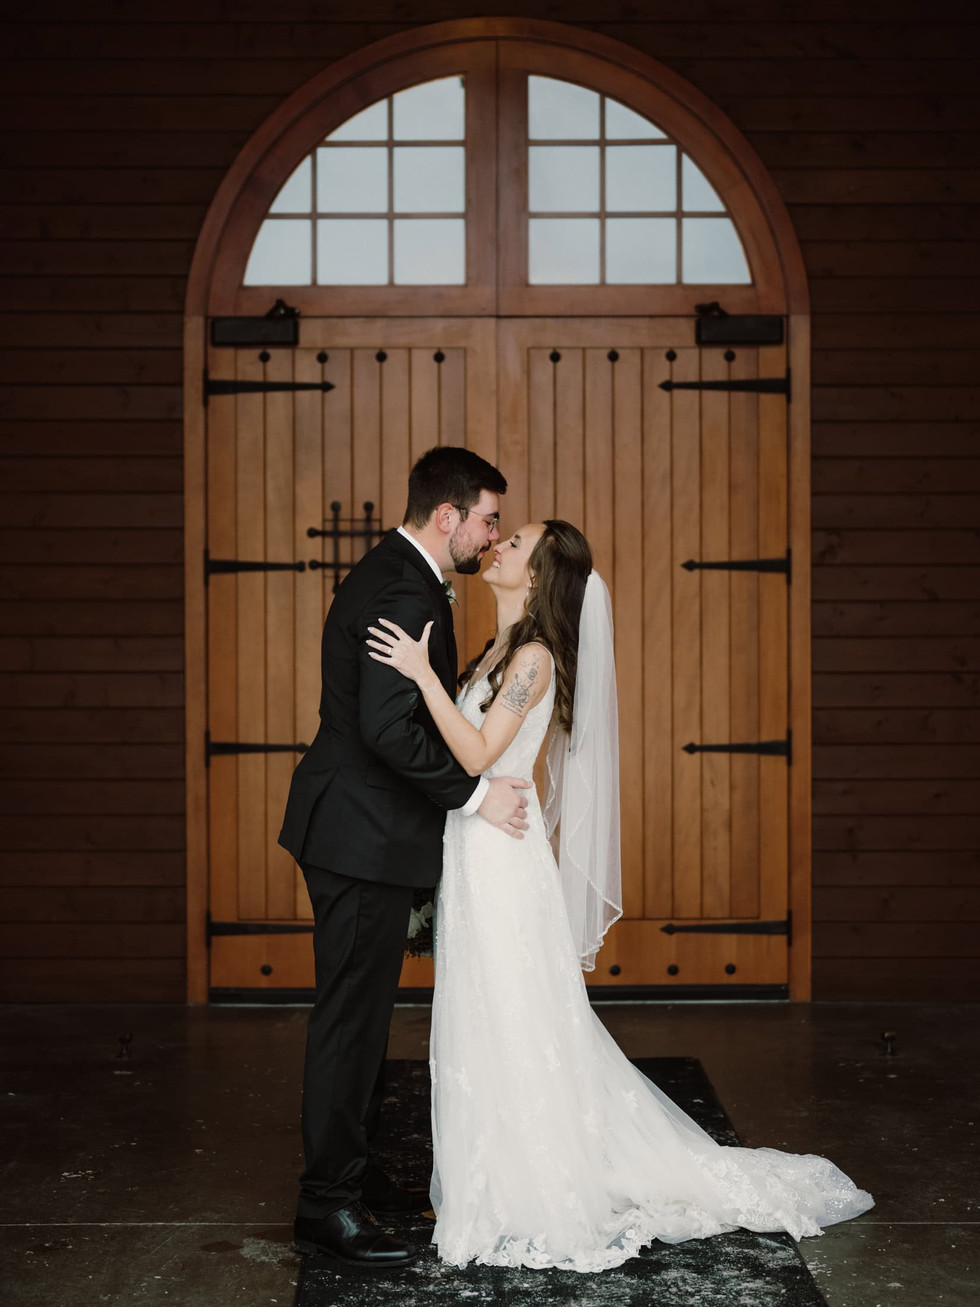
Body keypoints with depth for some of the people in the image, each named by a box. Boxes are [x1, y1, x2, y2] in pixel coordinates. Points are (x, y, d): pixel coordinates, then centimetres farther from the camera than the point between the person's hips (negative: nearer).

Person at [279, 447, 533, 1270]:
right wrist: (475, 792, -19)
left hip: (359, 829, 11)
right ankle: (328, 1206, 6)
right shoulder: (406, 592, -20)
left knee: (363, 1010, 17)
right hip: (365, 836, -11)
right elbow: (389, 728, -27)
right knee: (352, 1016, -3)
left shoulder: (389, 575, 14)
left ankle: (353, 1172, 28)